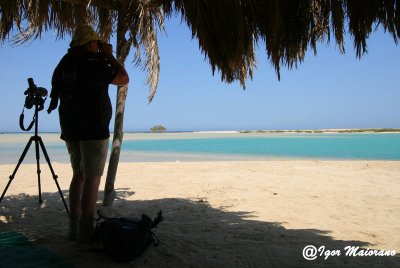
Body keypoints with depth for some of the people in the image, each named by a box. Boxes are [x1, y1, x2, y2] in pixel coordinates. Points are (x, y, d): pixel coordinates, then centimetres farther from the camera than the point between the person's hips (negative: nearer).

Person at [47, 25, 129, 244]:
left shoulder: (63, 66, 9)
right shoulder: (94, 65, -11)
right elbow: (124, 79, -5)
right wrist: (109, 56, 6)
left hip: (71, 130, 8)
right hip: (94, 130, -7)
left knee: (79, 175, 13)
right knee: (92, 179, -4)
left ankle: (74, 228, 16)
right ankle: (85, 231, -2)